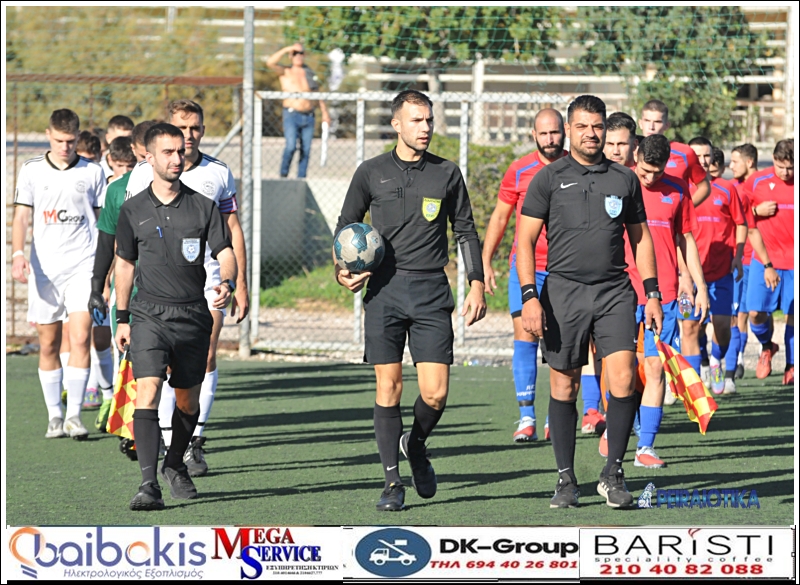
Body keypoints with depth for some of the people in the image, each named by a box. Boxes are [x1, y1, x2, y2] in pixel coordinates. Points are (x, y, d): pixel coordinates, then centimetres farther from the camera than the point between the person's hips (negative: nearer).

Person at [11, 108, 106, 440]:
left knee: (81, 339, -12)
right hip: (44, 267, 1)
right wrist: (17, 254, -12)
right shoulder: (32, 172, 6)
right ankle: (54, 415, 13)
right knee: (48, 344, 4)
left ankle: (74, 414, -8)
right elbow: (22, 217, 3)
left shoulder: (93, 173, 7)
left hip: (83, 266, -1)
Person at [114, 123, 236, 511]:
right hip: (149, 315, -2)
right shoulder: (133, 210, 6)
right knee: (147, 390, -18)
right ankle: (148, 483, -23)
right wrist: (122, 318, 13)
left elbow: (224, 251, -1)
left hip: (193, 317, 2)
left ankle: (175, 465, 36)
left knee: (188, 401, 10)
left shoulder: (203, 207, 5)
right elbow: (125, 263, 15)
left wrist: (227, 282, -23)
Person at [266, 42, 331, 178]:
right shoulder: (286, 72, 4)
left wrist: (324, 112, 14)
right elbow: (270, 62, -13)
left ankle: (301, 179, 8)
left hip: (308, 116, 4)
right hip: (291, 115, -4)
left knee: (306, 150, 1)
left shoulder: (309, 74, 15)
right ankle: (283, 174, -1)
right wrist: (287, 49, -12)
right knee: (291, 146, -19)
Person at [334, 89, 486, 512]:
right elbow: (346, 224, 14)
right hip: (384, 291, -1)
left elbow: (465, 231, 14)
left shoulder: (447, 174, 8)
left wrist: (476, 285, 6)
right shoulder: (372, 173, 6)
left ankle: (416, 444, 25)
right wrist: (343, 271, -3)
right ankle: (392, 481, 5)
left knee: (435, 393, -7)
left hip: (431, 292, 1)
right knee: (388, 387, -4)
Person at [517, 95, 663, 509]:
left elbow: (640, 238, 18)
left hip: (615, 291, 1)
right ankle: (566, 479, 12)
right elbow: (525, 241, 1)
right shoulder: (549, 179, 3)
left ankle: (613, 474, -2)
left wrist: (652, 293, 10)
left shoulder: (624, 179, 11)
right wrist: (529, 297, -9)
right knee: (563, 387, 2)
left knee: (622, 379, -13)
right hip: (564, 289, -1)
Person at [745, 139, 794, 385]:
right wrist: (757, 211, -10)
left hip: (794, 262, -1)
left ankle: (791, 366, 14)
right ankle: (767, 347, 26)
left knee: (792, 315, -1)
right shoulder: (757, 181, -1)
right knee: (756, 312, -5)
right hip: (764, 260, 1)